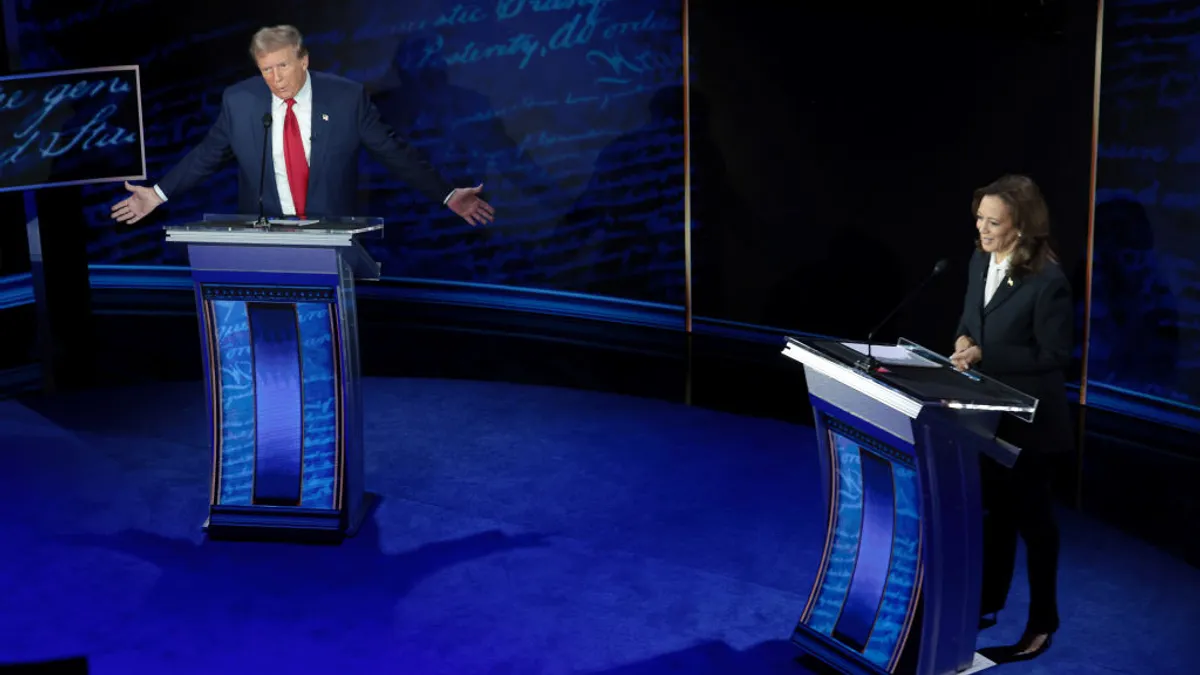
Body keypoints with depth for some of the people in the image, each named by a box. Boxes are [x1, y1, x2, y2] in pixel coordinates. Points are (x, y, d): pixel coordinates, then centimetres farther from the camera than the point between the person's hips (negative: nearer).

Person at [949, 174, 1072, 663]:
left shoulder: (1048, 281, -23)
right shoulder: (980, 262, 0)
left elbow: (1053, 355, -20)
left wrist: (985, 356, -24)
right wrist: (963, 339, -9)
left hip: (1029, 421, -7)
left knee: (1031, 518, 7)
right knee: (995, 509, 20)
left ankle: (1041, 624, 24)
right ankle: (988, 603, 36)